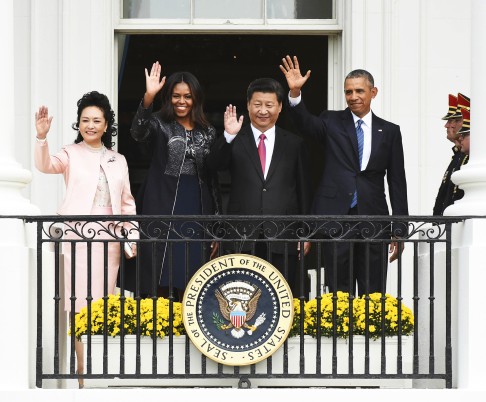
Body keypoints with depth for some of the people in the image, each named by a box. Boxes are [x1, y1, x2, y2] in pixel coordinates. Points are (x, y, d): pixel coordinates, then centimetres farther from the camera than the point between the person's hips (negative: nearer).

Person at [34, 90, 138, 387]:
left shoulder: (118, 160, 15)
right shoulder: (71, 154, 4)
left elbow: (127, 202, 15)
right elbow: (46, 165, -17)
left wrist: (132, 235, 5)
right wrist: (42, 137, -34)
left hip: (109, 239, 3)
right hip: (78, 237, -3)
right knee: (82, 304, -7)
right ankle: (84, 370, -5)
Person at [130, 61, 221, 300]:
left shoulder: (208, 133, 12)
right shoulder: (160, 125, 2)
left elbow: (213, 179, 15)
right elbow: (138, 133, -21)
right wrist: (148, 97, -36)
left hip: (196, 213, 3)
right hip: (163, 209, -3)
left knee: (189, 280, 3)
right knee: (159, 280, -5)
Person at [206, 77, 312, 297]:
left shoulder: (294, 144, 11)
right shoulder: (235, 141, 8)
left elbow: (303, 190, 12)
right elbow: (214, 164, -10)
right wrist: (228, 136, -26)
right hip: (243, 237, -1)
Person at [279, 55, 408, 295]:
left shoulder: (389, 131, 9)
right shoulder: (332, 122, 8)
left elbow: (397, 183, 9)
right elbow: (305, 123, -13)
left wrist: (399, 230, 4)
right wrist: (295, 93, -32)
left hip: (373, 222, 1)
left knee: (373, 295, 4)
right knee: (339, 293, 3)